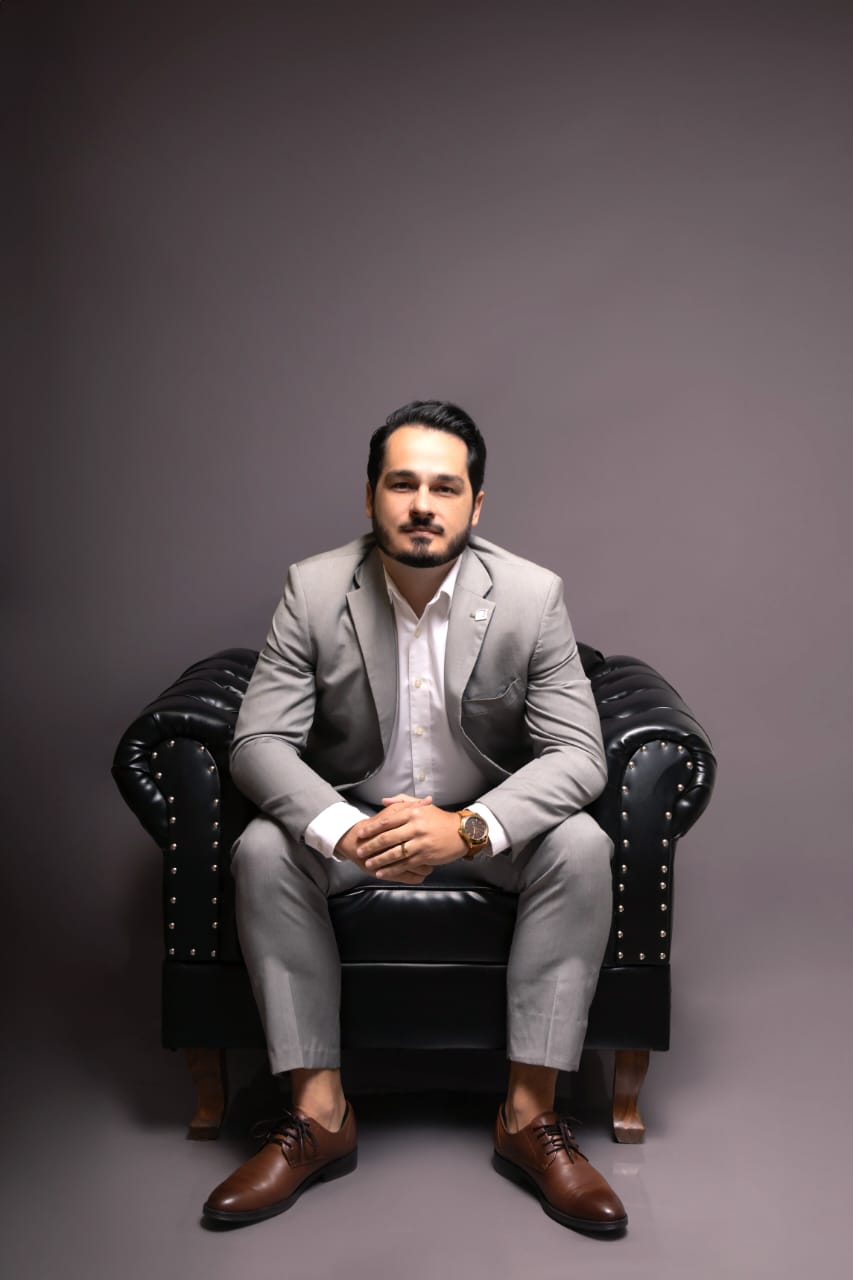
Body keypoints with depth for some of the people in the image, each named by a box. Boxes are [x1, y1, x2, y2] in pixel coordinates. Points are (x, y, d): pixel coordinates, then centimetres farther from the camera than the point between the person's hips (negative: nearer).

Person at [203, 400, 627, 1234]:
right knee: (261, 849, -26)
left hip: (489, 823, 0)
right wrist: (342, 831, -36)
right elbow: (259, 742, -16)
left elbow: (579, 755, -18)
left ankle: (529, 1114, -17)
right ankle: (319, 1114, -15)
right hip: (352, 817, 1)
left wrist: (468, 828, -36)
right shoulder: (314, 590, -13)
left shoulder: (533, 596, -14)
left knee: (581, 847, -28)